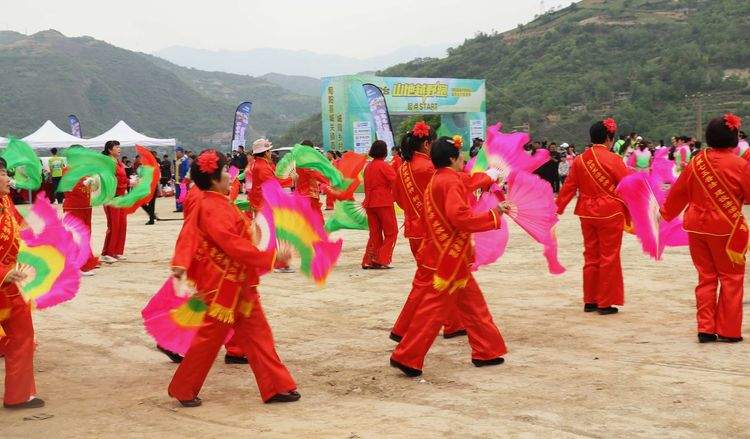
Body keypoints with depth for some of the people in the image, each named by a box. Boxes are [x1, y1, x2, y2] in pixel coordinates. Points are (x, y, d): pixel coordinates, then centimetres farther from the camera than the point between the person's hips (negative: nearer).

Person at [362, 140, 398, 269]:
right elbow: (395, 179, -15)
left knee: (374, 233, 13)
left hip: (370, 203, 7)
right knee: (391, 233, 4)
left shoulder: (368, 166, 10)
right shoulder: (384, 165, -11)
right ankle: (381, 260, -4)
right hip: (384, 203, -7)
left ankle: (368, 261, 8)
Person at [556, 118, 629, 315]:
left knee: (591, 257, 14)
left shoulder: (579, 160, 2)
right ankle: (605, 303, 7)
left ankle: (590, 301, 20)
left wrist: (557, 209, 13)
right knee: (609, 258, 3)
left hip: (587, 214, 5)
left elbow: (568, 187, 5)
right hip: (610, 214, -5)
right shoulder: (613, 160, -11)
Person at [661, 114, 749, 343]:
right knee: (731, 278, 7)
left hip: (697, 227, 4)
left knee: (706, 277, 12)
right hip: (726, 229, -4)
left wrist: (665, 212, 26)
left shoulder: (696, 162, 1)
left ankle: (706, 328, 12)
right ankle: (728, 330, 8)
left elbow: (678, 192, 11)